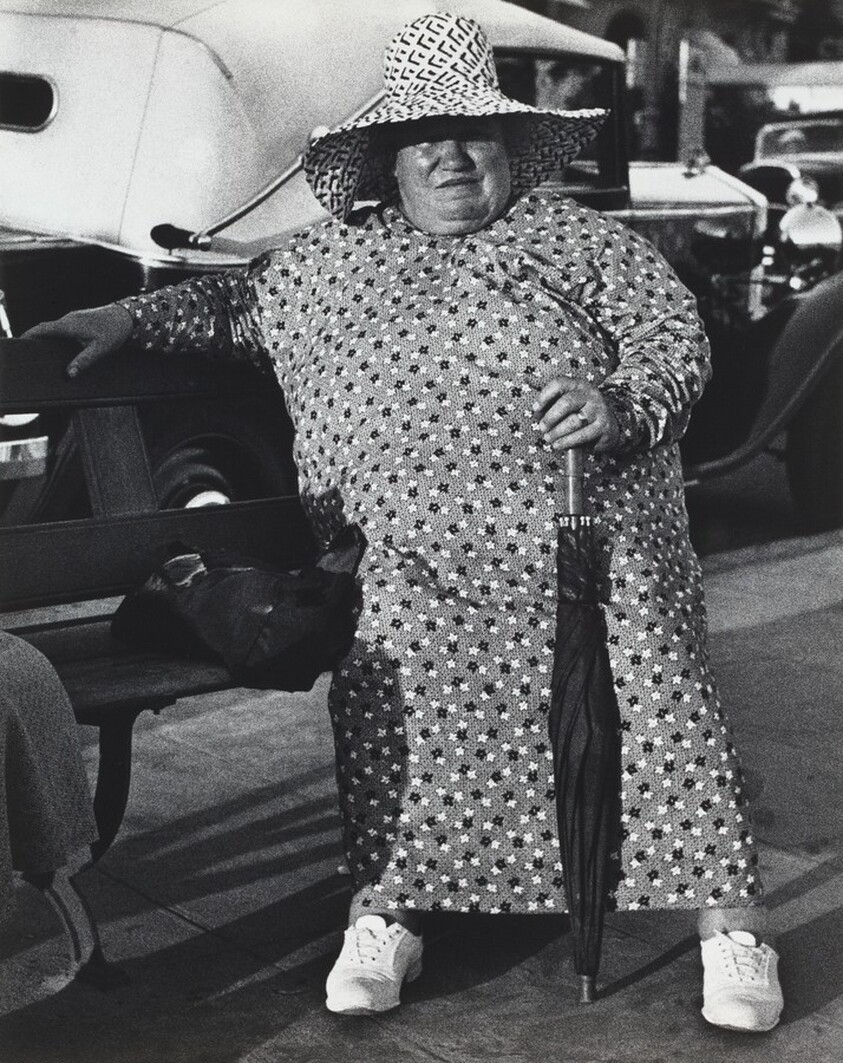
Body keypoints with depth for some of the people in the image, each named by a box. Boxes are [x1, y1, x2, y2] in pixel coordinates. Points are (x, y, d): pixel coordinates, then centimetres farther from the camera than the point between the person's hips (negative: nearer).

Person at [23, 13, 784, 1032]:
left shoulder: (576, 237, 11)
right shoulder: (331, 258, 20)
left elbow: (675, 335, 5)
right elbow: (237, 300, 34)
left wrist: (622, 407, -16)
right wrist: (130, 315, 24)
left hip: (591, 532, -1)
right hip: (419, 558, 2)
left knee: (656, 696, -8)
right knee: (385, 690, -16)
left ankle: (729, 923, 3)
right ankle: (384, 915, -1)